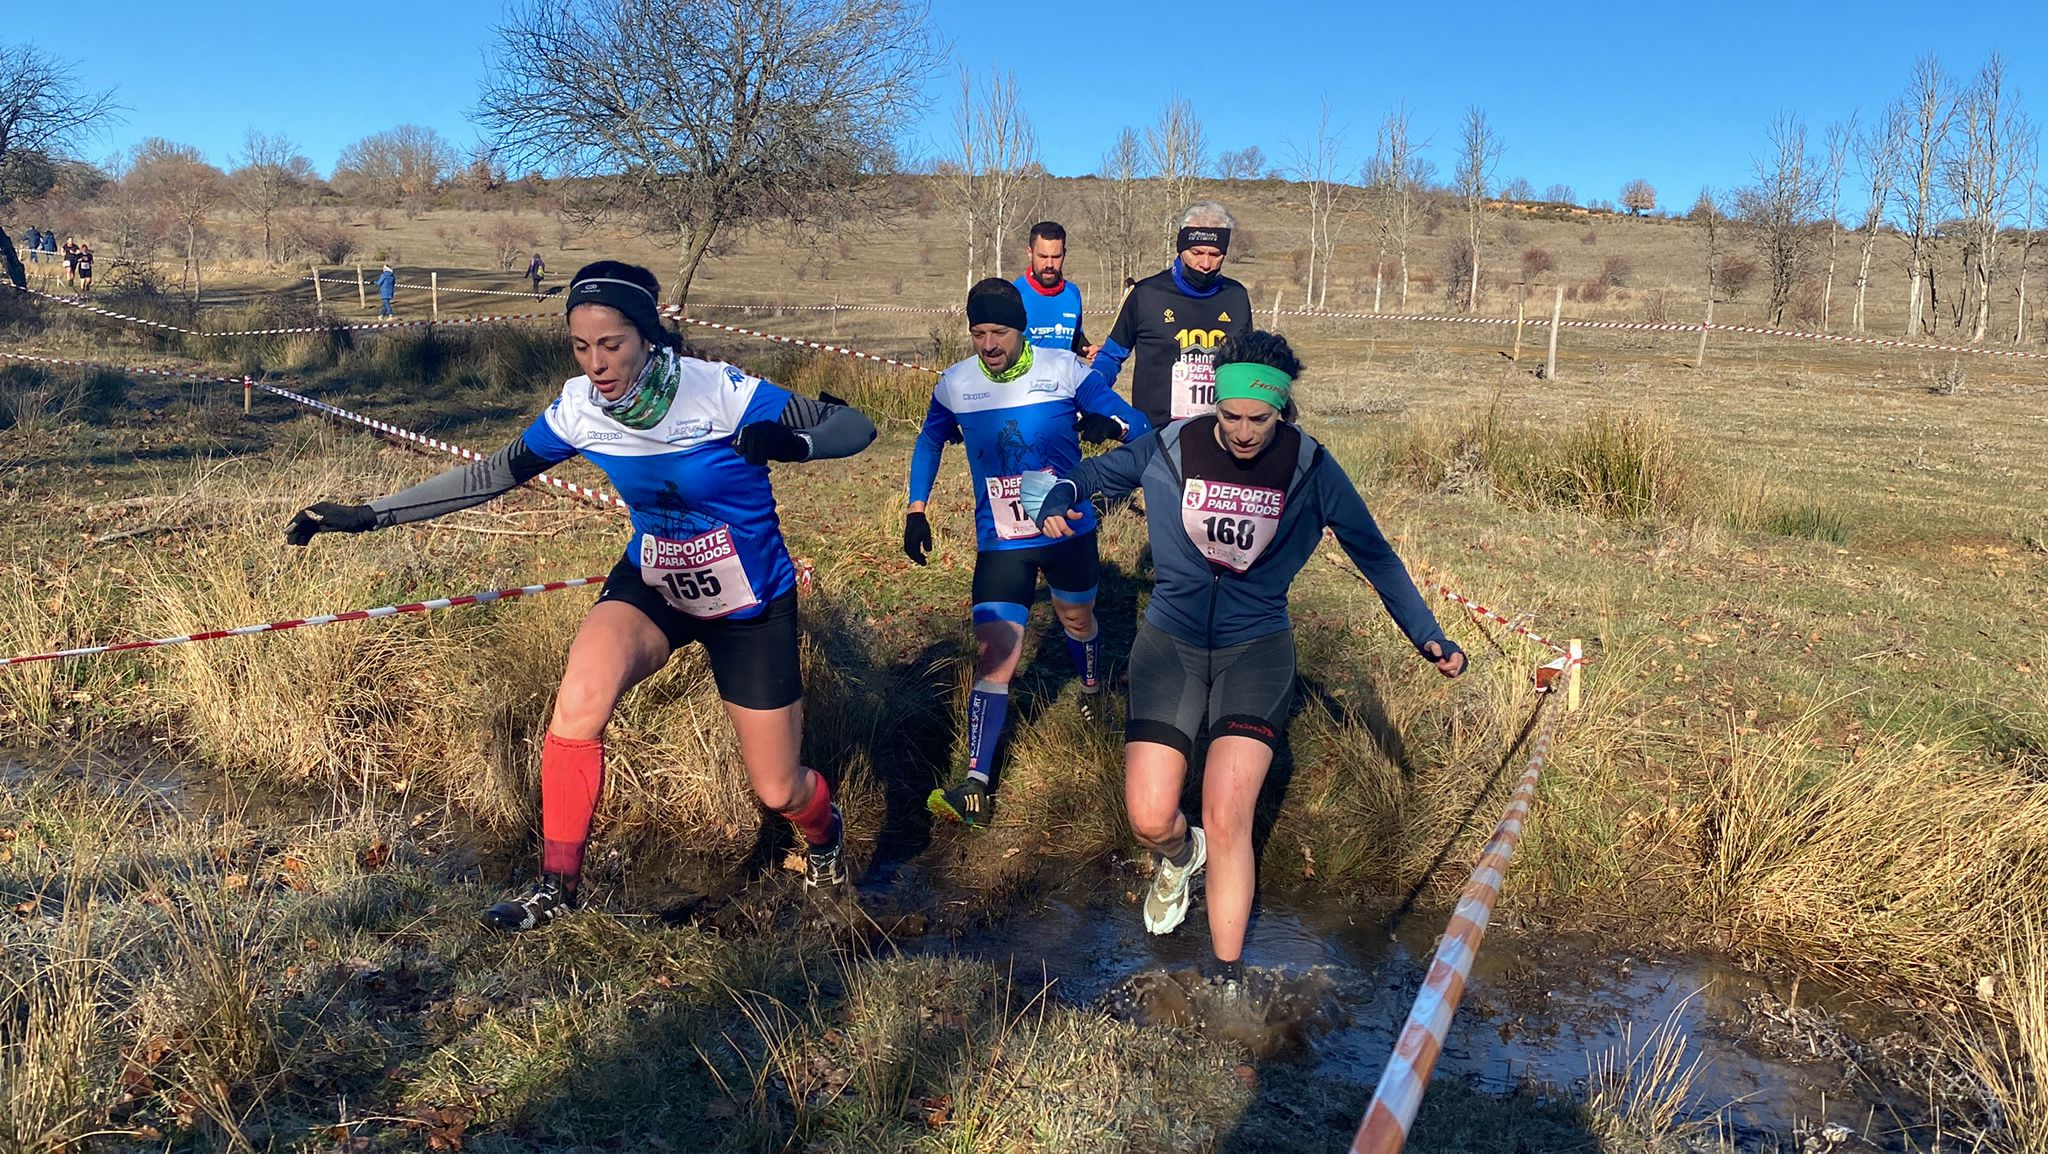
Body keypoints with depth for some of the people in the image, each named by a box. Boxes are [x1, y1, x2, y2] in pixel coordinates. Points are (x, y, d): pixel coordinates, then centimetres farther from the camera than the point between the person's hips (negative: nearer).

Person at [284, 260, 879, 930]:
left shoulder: (717, 391, -25)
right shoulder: (580, 407, -13)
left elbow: (855, 427, -24)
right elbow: (495, 473, -2)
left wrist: (789, 439, -45)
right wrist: (369, 515, -5)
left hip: (752, 607, -3)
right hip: (652, 586, 3)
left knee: (778, 791, 3)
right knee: (580, 699, -28)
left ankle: (824, 832, 42)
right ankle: (558, 887, -9)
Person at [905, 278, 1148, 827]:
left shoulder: (1064, 369, -12)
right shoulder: (955, 384, -6)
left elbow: (1135, 423, -8)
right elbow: (929, 441, 14)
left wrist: (1108, 424, -30)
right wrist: (916, 510, 9)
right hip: (1000, 541, 0)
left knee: (1077, 619, 23)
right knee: (994, 653, -12)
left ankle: (1092, 689, 59)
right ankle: (978, 786, -12)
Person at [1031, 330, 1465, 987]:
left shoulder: (1310, 468, -8)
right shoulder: (1171, 448, -7)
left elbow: (1373, 554, 3)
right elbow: (1094, 474, 9)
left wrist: (1427, 636, 0)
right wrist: (1057, 504, -13)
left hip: (1256, 650, -1)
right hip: (1170, 644, 1)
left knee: (1226, 821, -14)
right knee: (1149, 822, -6)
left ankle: (1226, 982, 4)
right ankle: (1180, 856, 34)